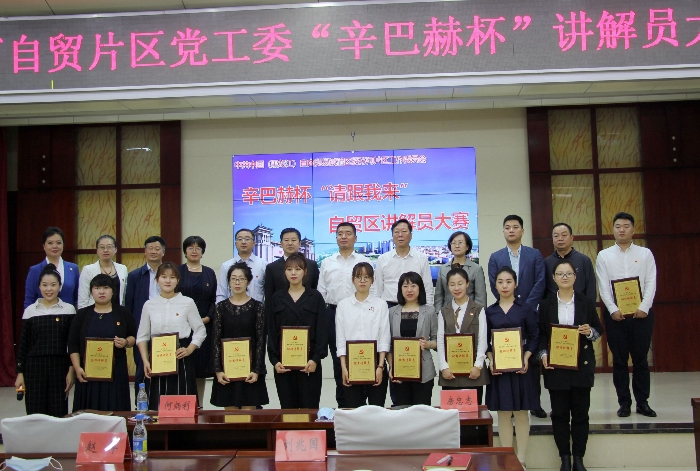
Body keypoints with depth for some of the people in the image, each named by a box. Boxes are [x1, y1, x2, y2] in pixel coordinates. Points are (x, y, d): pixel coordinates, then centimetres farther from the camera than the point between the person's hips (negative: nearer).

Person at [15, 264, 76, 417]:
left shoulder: (69, 309, 2)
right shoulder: (30, 311, 5)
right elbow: (23, 344, 7)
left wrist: (71, 370, -2)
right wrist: (20, 373, 4)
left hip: (60, 366, -1)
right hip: (35, 366, 1)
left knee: (59, 414, -1)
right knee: (35, 413, 0)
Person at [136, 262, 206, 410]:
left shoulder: (187, 302, 2)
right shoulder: (149, 305, 8)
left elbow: (200, 331, 5)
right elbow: (142, 336, 10)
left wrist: (189, 349, -9)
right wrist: (145, 360, -1)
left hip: (180, 358, -2)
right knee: (157, 406, 1)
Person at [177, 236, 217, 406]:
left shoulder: (210, 273, 11)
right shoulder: (177, 271, 4)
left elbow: (214, 300, 8)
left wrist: (207, 318, -6)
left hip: (204, 326, 2)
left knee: (201, 367, 5)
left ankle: (199, 406, 12)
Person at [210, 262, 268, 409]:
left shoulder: (257, 307, -1)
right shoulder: (221, 307, 4)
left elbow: (261, 340, -3)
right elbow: (215, 340, 2)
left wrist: (257, 370, -9)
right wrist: (217, 370, -5)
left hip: (249, 365, -1)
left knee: (249, 409, 1)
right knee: (230, 411, 5)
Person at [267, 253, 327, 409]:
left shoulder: (315, 297, 4)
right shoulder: (277, 298, 9)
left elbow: (321, 330, 0)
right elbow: (272, 332, 6)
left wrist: (316, 358, -11)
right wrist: (274, 360, -5)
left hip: (309, 362, -2)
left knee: (309, 407, -1)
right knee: (288, 407, 5)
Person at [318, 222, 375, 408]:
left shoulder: (364, 262, 2)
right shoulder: (327, 263, 10)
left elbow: (371, 289, 1)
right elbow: (321, 292, 10)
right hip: (333, 313, 2)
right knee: (338, 360, 8)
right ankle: (342, 403, 18)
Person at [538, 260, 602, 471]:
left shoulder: (586, 302, 3)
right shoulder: (546, 304, 4)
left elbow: (599, 330, 8)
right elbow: (540, 334, 6)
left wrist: (590, 332, -13)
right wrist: (543, 354, -9)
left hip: (582, 365, 0)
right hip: (555, 366, 0)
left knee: (580, 412, 4)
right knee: (559, 413, 4)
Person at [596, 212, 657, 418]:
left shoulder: (645, 254, 6)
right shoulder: (604, 256, 6)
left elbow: (651, 284, -1)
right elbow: (603, 287, -1)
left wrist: (644, 308, -13)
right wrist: (613, 310, -12)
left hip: (641, 313, 0)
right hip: (615, 314, 0)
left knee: (641, 359, 6)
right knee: (619, 360, 5)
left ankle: (642, 402, 15)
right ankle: (624, 402, 13)